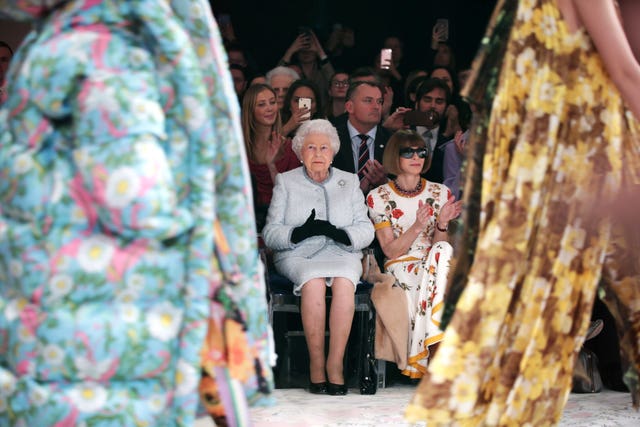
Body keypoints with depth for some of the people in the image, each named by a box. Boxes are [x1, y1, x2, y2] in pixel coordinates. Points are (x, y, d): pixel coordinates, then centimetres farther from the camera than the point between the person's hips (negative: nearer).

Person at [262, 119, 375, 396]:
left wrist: (340, 234, -14)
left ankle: (335, 365, -32)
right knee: (313, 282, -35)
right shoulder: (286, 181, 13)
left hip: (341, 253, 1)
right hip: (297, 256, -1)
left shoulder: (349, 181, 18)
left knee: (344, 282, -34)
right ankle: (316, 364, -30)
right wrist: (301, 232, -16)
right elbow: (270, 233, 3)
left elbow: (366, 230, 8)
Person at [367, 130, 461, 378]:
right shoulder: (379, 197, 1)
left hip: (434, 264, 3)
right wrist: (417, 227, -21)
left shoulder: (440, 193, 8)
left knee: (444, 251, -34)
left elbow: (441, 247, 5)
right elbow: (390, 250, -5)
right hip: (400, 268, -2)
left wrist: (442, 224, -17)